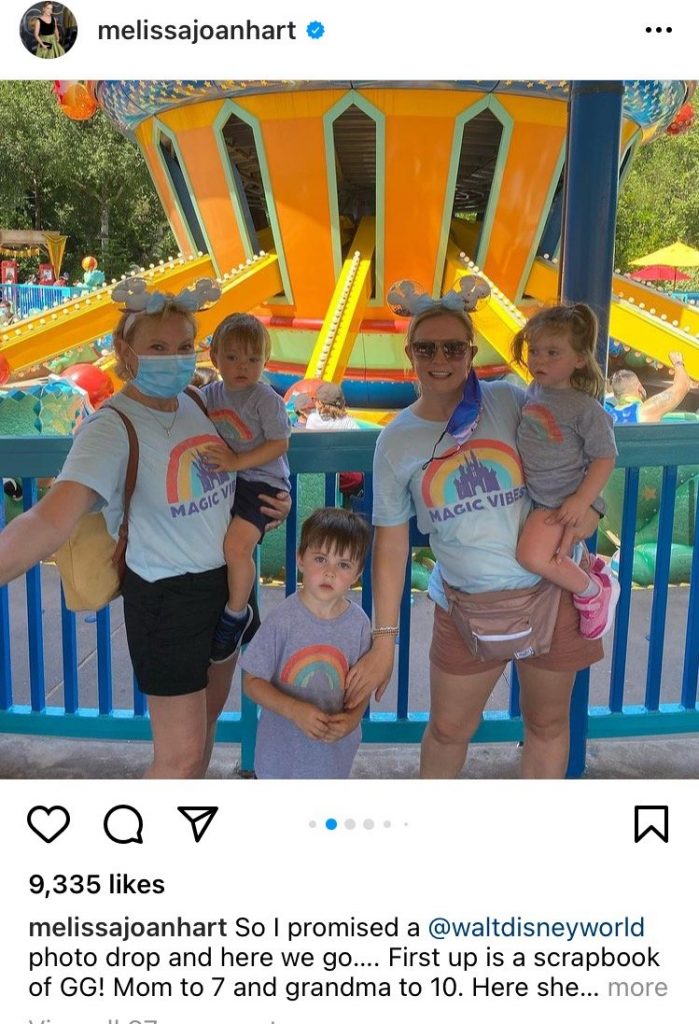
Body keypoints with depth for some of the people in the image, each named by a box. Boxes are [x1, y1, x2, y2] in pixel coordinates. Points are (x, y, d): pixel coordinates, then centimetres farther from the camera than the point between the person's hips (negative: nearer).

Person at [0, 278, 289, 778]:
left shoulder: (195, 401, -1)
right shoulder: (112, 427, -22)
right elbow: (51, 521, -38)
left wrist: (272, 501, -1)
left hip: (226, 582, 7)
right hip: (168, 598, -7)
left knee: (207, 716, 24)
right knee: (182, 753, 2)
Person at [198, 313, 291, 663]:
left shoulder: (265, 398, -10)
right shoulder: (210, 395, 10)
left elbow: (280, 444, -15)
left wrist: (238, 461, -21)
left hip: (261, 481, -8)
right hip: (223, 482, 8)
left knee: (237, 544, -26)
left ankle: (236, 614, -2)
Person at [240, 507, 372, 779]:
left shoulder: (358, 623, -10)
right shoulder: (282, 619, -19)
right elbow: (252, 682, -13)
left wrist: (353, 717, -18)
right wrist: (294, 710, -27)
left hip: (334, 747, 3)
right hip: (284, 749, -2)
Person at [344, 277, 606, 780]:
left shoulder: (509, 400, -7)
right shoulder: (396, 440, -4)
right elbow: (391, 543, -2)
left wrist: (586, 505, -14)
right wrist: (384, 641, -3)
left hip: (550, 591, 0)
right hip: (467, 607, 0)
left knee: (547, 721, 16)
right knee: (448, 728, 14)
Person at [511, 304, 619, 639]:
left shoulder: (585, 408, -17)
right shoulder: (534, 392, 2)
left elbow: (604, 457, -14)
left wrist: (580, 501, -20)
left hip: (559, 500, -8)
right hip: (529, 494, 8)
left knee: (532, 556, -24)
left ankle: (594, 590, -2)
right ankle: (589, 564, 31)